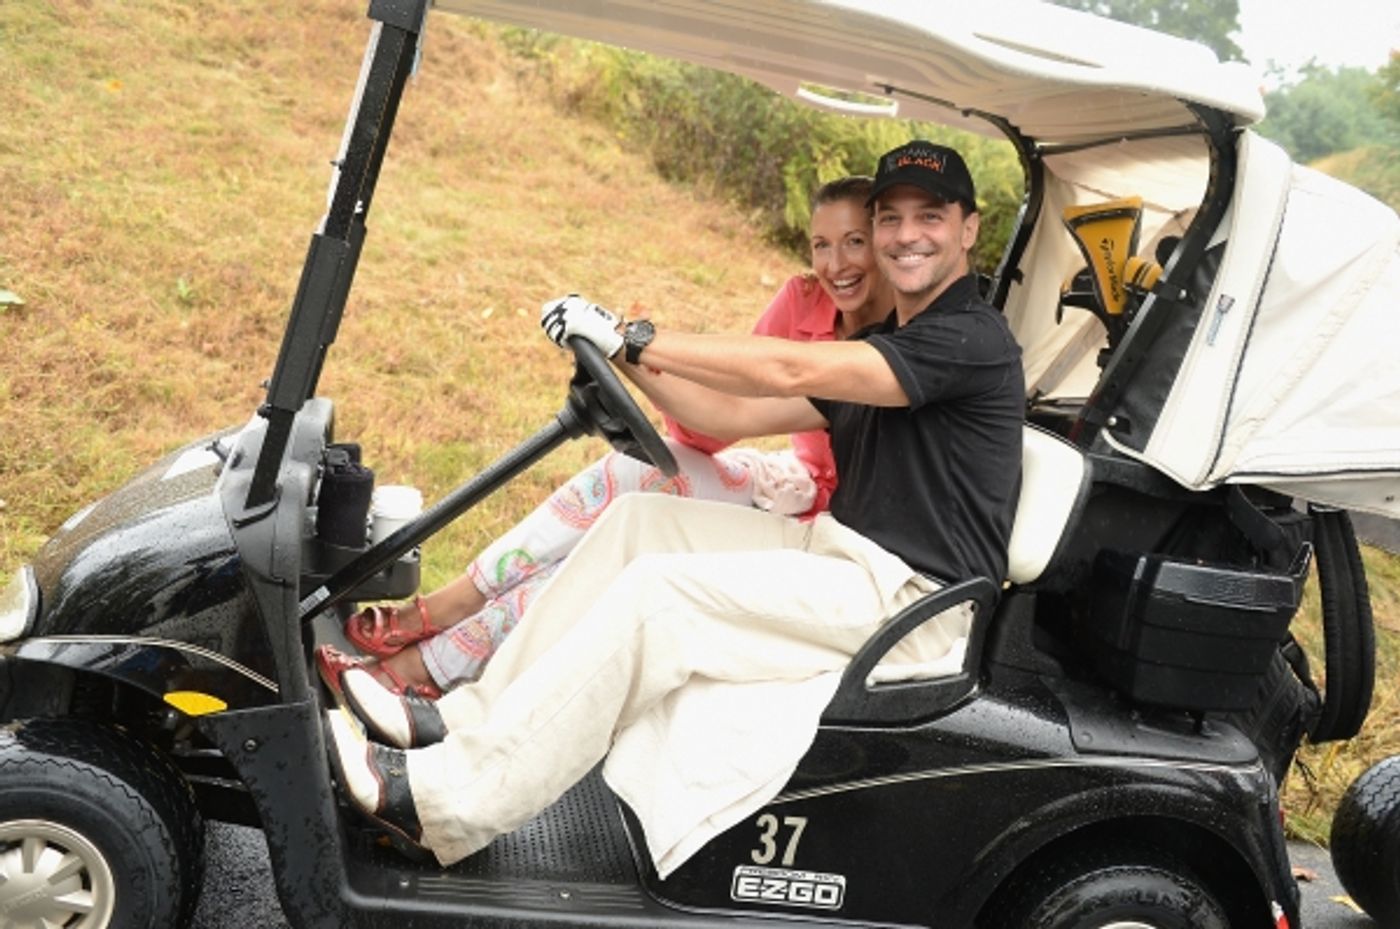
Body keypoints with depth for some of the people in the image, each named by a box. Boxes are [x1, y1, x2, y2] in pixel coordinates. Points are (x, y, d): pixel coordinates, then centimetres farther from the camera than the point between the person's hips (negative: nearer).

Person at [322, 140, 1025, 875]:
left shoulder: (973, 337, -13)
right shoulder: (881, 344, 17)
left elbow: (788, 372, -23)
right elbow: (734, 415, 10)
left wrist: (631, 338, -18)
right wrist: (624, 353, -1)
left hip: (911, 599, -9)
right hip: (842, 550, 9)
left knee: (657, 594, -23)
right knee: (637, 518, -1)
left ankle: (445, 802, -18)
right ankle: (469, 720, -2)